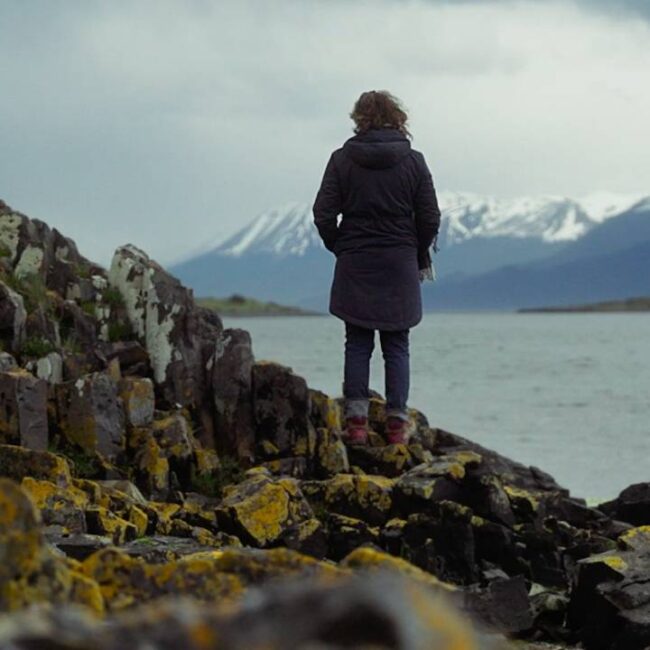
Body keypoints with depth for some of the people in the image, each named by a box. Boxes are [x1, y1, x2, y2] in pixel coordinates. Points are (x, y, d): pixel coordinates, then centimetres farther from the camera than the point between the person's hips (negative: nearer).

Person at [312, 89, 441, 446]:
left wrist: (340, 248, 10)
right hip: (399, 265, 0)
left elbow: (323, 214, -5)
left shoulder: (342, 159, -2)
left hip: (355, 265, 0)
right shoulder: (413, 161, 0)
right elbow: (430, 218, -1)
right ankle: (397, 423, 4)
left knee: (357, 345, 6)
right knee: (397, 346, 6)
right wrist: (419, 256, 14)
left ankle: (356, 421, 1)